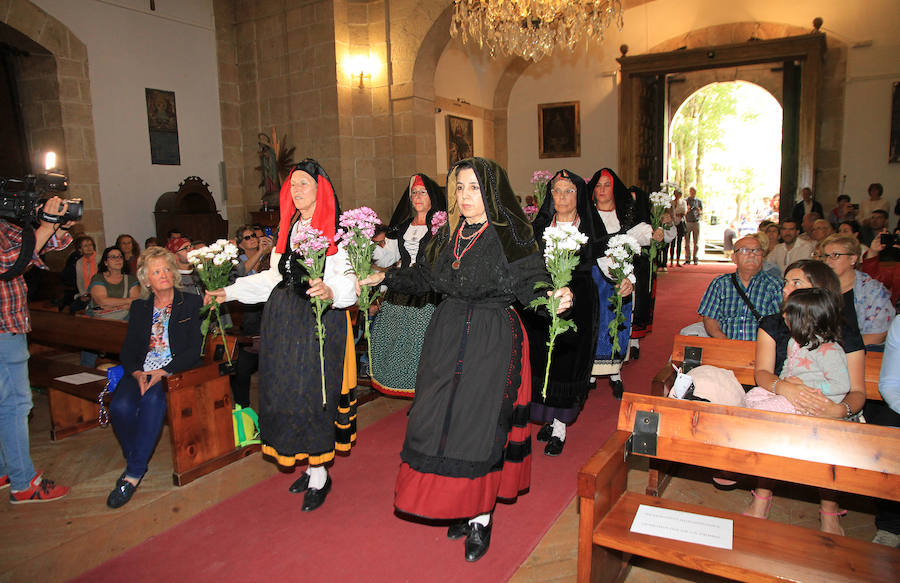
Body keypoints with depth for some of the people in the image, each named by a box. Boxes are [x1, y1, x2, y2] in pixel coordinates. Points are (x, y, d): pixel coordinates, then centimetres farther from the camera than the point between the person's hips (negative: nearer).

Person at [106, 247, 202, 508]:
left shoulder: (191, 303, 5)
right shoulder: (139, 308, 17)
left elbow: (193, 351, -4)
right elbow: (127, 350, 11)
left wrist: (163, 372, -17)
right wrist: (137, 373, -11)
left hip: (175, 371, -3)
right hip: (141, 372, 3)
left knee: (153, 400, -34)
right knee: (120, 407, -26)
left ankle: (134, 473, -24)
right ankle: (133, 461, -2)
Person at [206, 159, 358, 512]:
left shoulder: (336, 230, -7)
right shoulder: (289, 227, 15)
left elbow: (347, 279, -16)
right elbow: (274, 277, 21)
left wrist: (330, 290, -37)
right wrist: (230, 292, 20)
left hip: (320, 319, -7)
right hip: (284, 318, 7)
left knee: (311, 392, -5)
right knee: (287, 389, 8)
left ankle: (319, 477, 10)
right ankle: (311, 467, 23)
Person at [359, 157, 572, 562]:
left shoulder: (511, 236, -8)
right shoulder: (448, 234, 9)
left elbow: (530, 285, -13)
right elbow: (424, 276, 19)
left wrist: (554, 298, -33)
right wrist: (384, 278, 16)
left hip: (492, 341, -6)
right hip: (447, 335, 6)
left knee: (479, 424, -2)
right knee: (440, 421, 8)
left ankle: (481, 518, 17)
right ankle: (461, 503, 28)